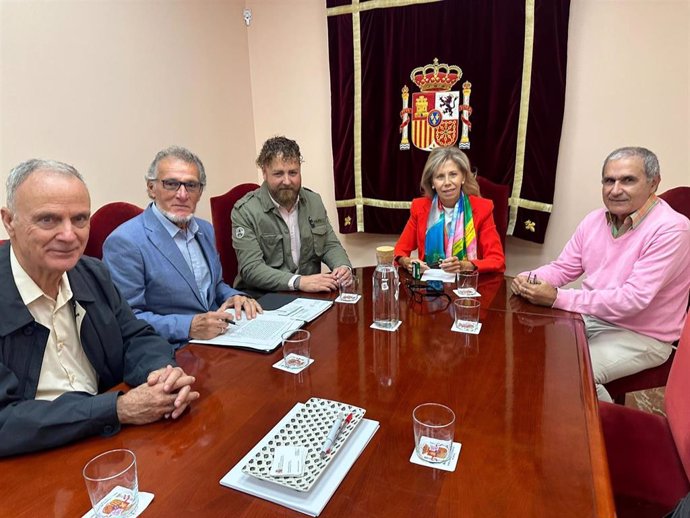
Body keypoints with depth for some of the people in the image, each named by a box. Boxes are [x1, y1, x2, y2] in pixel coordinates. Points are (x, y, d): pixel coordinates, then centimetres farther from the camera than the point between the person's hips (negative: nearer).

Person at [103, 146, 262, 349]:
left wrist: (233, 297, 2)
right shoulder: (125, 242, -12)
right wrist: (189, 327, -24)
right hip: (170, 358, -7)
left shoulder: (205, 230, 12)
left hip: (219, 340, 7)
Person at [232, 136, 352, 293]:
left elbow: (330, 245, 11)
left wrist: (344, 267, -11)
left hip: (310, 296, 4)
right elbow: (251, 269, -17)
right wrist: (299, 282, -29)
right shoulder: (244, 211, -10)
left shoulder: (314, 201, 6)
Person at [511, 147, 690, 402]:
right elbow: (563, 268, 8)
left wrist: (557, 298, -31)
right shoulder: (594, 220, 1)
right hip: (589, 317, 7)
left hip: (640, 335, -6)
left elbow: (632, 299, -28)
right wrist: (529, 279, -15)